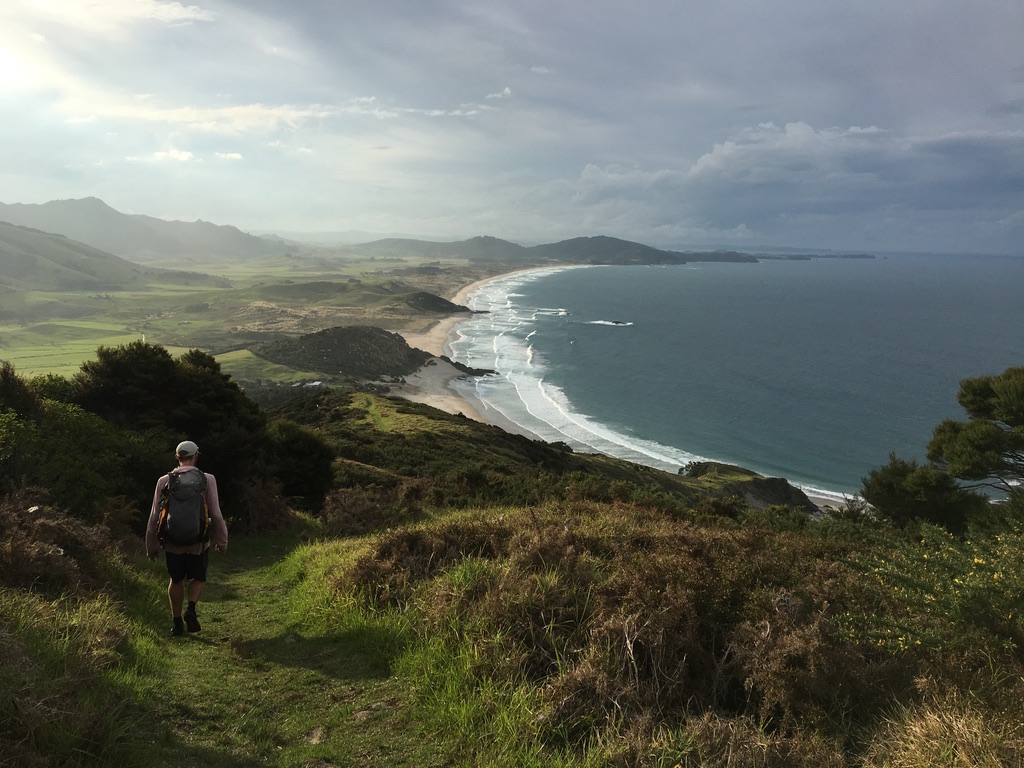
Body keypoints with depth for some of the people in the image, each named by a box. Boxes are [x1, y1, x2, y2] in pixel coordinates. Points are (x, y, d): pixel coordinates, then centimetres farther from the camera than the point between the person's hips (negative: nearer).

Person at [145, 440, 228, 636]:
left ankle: (177, 622, 19)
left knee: (176, 580, 18)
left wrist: (152, 545, 11)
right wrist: (221, 540, 4)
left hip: (173, 541, 1)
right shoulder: (207, 480, -6)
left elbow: (155, 516, 1)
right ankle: (191, 609, -5)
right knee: (198, 578, 18)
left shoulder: (164, 481, -2)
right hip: (198, 541, -1)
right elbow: (216, 514, -7)